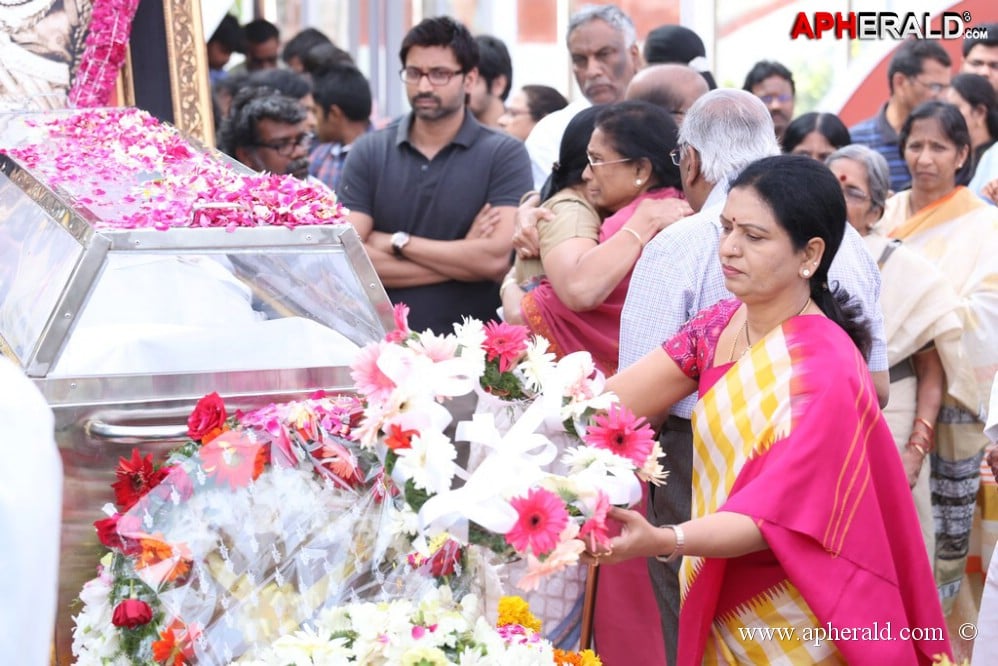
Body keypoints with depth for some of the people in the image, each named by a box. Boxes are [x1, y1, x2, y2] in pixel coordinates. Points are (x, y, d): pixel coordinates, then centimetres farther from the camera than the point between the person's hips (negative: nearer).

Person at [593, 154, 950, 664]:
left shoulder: (825, 371, -24)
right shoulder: (721, 326, -1)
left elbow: (772, 518, -28)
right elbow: (616, 399, -11)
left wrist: (660, 541, -43)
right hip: (718, 606, 6)